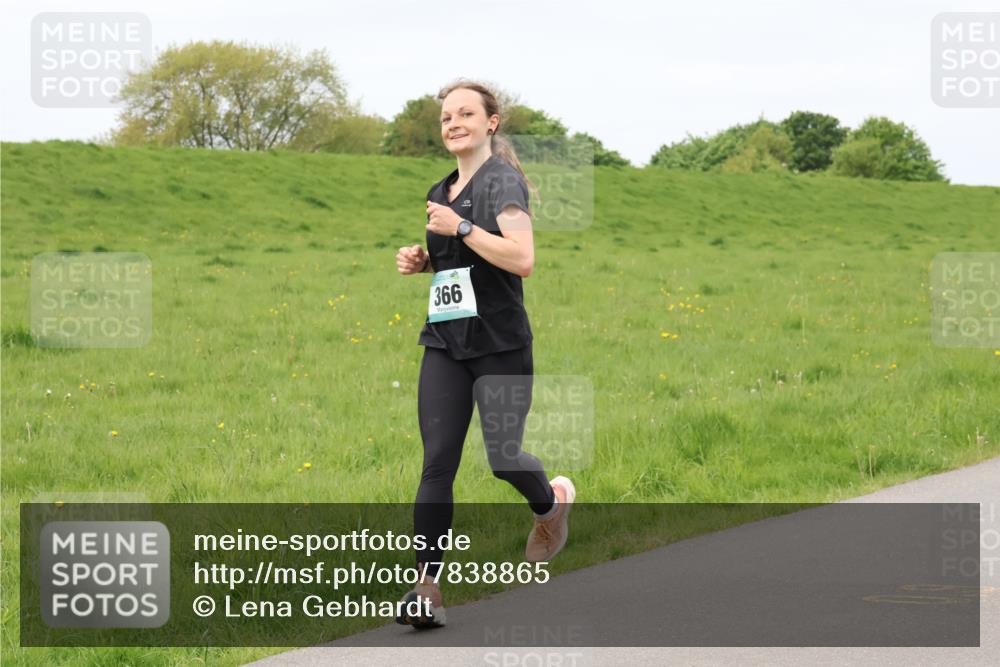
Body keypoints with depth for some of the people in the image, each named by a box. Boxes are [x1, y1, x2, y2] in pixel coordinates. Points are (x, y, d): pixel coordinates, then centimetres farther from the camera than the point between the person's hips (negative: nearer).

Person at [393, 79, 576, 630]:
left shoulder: (502, 180, -9)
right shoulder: (441, 192, 15)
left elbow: (522, 259, -22)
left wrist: (460, 227, -21)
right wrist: (420, 260, 9)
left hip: (499, 344, -6)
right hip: (445, 342, 6)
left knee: (503, 457, 2)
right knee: (437, 464, -5)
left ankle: (551, 504, 38)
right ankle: (426, 588, -10)